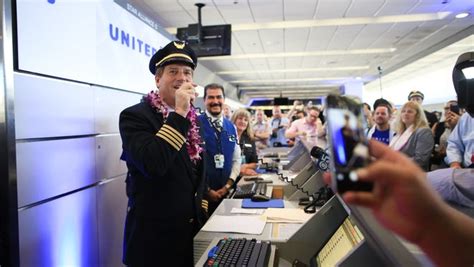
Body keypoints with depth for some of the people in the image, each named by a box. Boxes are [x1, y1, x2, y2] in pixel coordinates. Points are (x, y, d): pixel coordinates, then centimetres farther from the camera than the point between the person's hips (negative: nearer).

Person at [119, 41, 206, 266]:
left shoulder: (192, 118, 6)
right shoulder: (134, 116, -15)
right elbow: (153, 165, -31)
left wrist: (201, 210, 12)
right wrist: (179, 114, -28)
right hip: (154, 235, -6)